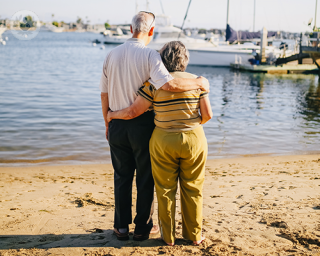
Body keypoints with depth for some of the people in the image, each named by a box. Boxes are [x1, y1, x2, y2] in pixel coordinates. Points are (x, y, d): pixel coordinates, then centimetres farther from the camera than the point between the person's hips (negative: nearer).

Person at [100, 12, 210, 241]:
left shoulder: (112, 55, 3)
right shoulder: (149, 55, -13)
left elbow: (104, 94, 6)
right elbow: (168, 84, -29)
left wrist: (108, 123, 17)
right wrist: (199, 82, -15)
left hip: (117, 125, 4)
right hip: (143, 125, -4)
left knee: (122, 178, 15)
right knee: (145, 179, 11)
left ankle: (121, 227, 22)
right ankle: (143, 228, 20)